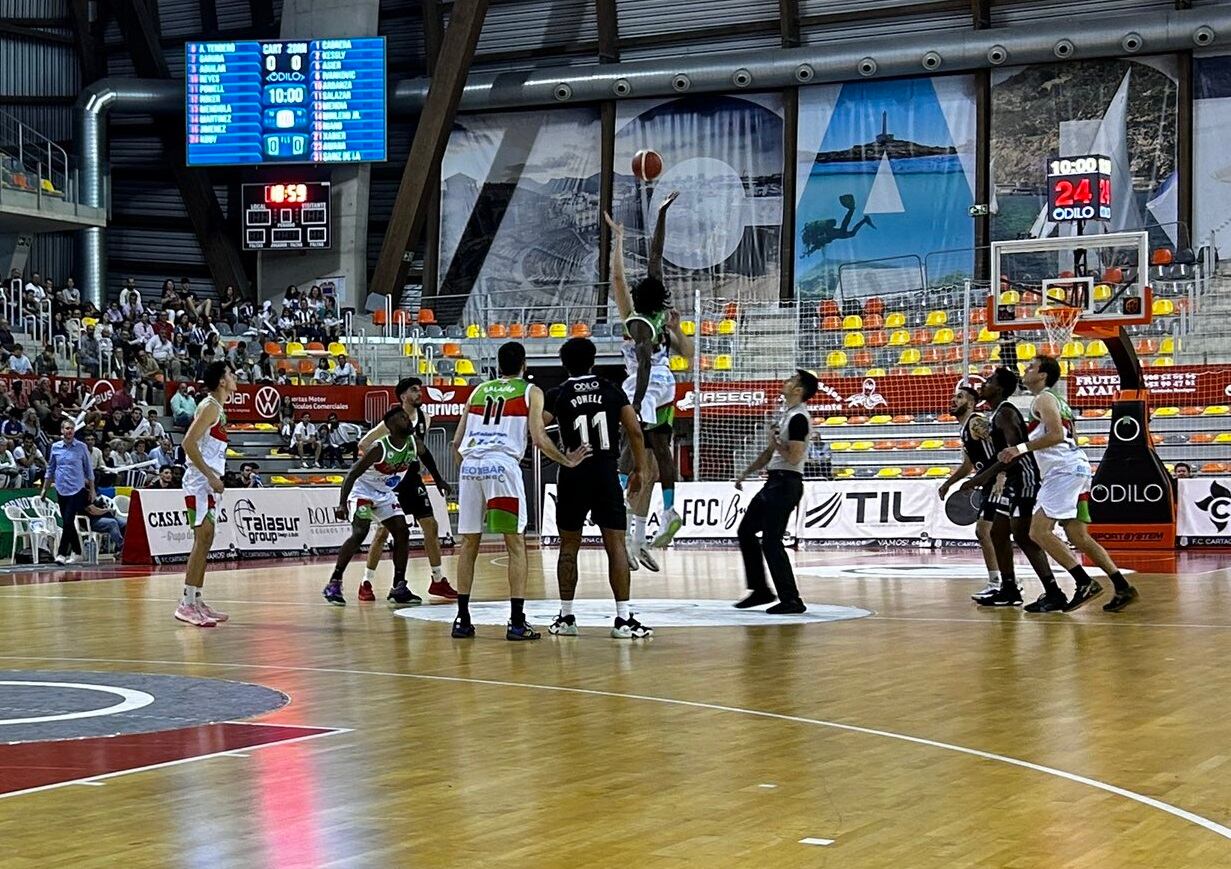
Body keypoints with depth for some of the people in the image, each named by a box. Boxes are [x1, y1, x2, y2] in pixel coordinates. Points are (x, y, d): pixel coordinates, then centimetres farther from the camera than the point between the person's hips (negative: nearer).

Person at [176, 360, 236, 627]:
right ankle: (187, 605, -16)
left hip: (208, 483, 10)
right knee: (202, 539, -14)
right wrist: (210, 475, -22)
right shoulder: (210, 406, -12)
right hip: (200, 482, -10)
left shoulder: (219, 408, 17)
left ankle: (197, 601, 15)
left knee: (205, 541, 11)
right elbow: (189, 443, -20)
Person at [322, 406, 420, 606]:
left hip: (385, 493, 7)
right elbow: (352, 474, -26)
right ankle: (334, 584, -15)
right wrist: (342, 504, -34)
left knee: (402, 534, -1)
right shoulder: (379, 448, -28)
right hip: (363, 490, -7)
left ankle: (399, 587, 5)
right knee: (359, 534, -21)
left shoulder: (413, 443, -10)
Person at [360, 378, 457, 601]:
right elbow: (363, 444, -16)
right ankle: (366, 584, 4)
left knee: (431, 527, 4)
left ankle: (438, 581, 13)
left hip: (412, 480, 6)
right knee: (383, 531, -5)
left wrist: (439, 480, 17)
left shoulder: (424, 419, 4)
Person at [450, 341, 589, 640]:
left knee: (469, 543, 13)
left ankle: (463, 619, 13)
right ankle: (517, 622, -4)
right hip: (503, 466, -4)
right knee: (516, 545, 2)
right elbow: (539, 439, -1)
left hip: (470, 466, 4)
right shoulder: (531, 392, 10)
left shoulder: (479, 390, 22)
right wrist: (567, 461, 12)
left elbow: (456, 442, 20)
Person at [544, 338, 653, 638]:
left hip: (573, 476, 0)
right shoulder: (611, 391, 5)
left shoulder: (558, 395, 0)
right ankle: (623, 619, -6)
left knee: (569, 546, 11)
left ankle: (566, 618, 13)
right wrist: (640, 469, 9)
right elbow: (635, 431, 1)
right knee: (616, 545, 0)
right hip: (607, 475, 0)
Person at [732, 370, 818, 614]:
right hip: (774, 482, 10)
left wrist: (775, 440, -9)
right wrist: (746, 473, 26)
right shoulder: (786, 415, 15)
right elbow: (770, 452, 25)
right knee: (745, 531, 15)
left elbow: (794, 458, -23)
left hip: (785, 484, -10)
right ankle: (760, 590, 20)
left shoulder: (799, 418, -16)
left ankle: (791, 600, -5)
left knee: (771, 542, -10)